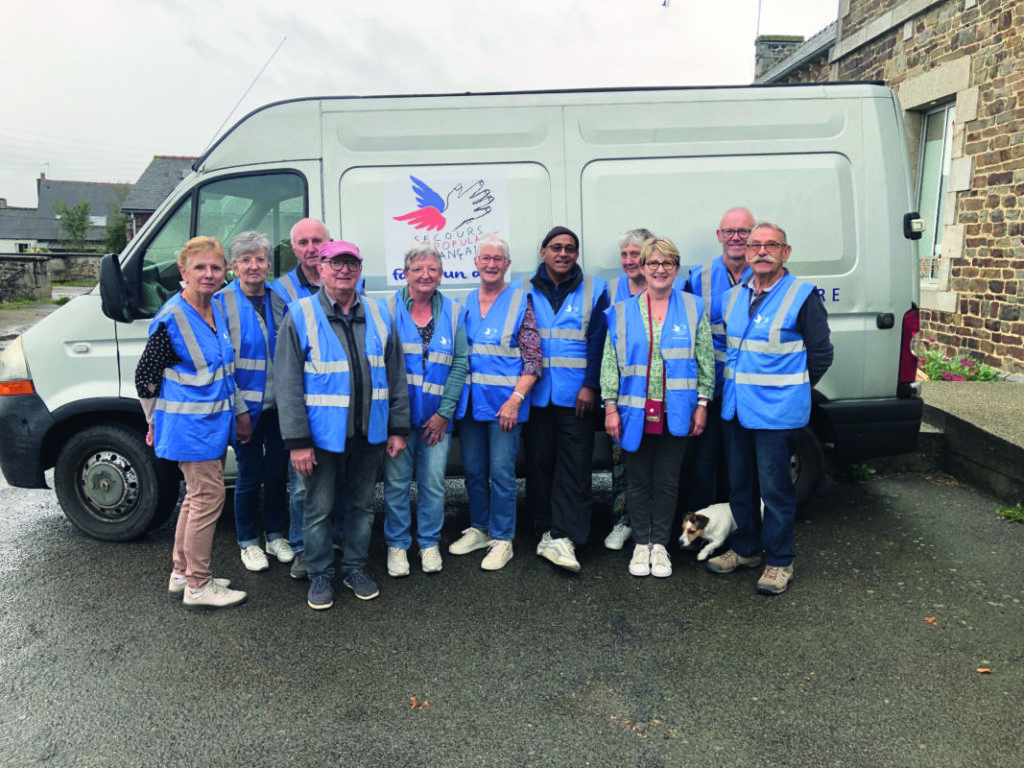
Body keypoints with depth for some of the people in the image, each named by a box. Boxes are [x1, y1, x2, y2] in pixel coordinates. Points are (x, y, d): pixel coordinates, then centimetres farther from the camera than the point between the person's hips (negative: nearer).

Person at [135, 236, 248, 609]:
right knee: (208, 498, -3)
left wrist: (239, 411, 17)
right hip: (189, 425, -8)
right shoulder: (171, 319, -18)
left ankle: (181, 573, 31)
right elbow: (144, 376, -11)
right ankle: (198, 586, 11)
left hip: (214, 423, 8)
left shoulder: (216, 309, 7)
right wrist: (157, 421, 0)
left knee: (197, 497, 16)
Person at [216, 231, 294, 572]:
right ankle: (248, 542, 24)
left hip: (279, 405, 3)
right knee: (250, 475, 5)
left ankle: (276, 535, 31)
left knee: (278, 471, 13)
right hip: (246, 405, -3)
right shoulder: (222, 302, -5)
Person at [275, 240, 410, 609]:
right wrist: (297, 441, -14)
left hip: (369, 433, 4)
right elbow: (288, 384, -9)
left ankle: (356, 567, 32)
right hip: (322, 434, -3)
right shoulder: (300, 316, -4)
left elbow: (396, 376, 10)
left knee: (362, 504, 15)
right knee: (318, 509, 7)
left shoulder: (378, 316, 7)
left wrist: (398, 428, 6)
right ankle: (320, 575, 25)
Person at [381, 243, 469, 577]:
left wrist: (444, 412, -5)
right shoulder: (387, 309, 0)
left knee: (433, 483, 7)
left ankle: (429, 543, 25)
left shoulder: (453, 313, 5)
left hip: (438, 417, 1)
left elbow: (461, 363, 2)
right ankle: (396, 545, 21)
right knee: (396, 482, 4)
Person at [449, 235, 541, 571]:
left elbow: (533, 359, -7)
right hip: (470, 402, 5)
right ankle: (479, 529, 30)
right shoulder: (465, 302, 10)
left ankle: (502, 539, 14)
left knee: (501, 472, 0)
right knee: (473, 470, 13)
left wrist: (515, 399, -16)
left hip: (504, 402, -4)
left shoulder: (520, 301, -3)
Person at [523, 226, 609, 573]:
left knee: (575, 466, -4)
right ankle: (546, 530, 19)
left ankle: (563, 537, -1)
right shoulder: (525, 289, 9)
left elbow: (599, 342, 1)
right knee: (539, 461, 6)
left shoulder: (594, 289, 6)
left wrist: (590, 385, -8)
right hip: (536, 393, 2)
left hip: (576, 394, -1)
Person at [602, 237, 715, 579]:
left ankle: (660, 544, 22)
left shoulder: (693, 309, 4)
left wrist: (702, 404, -1)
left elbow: (706, 361, 5)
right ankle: (641, 544, 23)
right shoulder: (622, 312, 4)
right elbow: (610, 362, 3)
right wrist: (610, 407, -2)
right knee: (639, 479, 9)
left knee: (667, 480, 8)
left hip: (676, 413, 0)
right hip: (636, 412, 0)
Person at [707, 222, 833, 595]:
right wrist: (738, 384, 12)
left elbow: (821, 354, -4)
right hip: (735, 409, 6)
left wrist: (790, 388, 1)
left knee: (775, 487, 2)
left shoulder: (803, 296, -8)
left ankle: (778, 562, 17)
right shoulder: (735, 295, 9)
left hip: (777, 411, -6)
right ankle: (745, 549, 31)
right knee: (739, 483, 15)